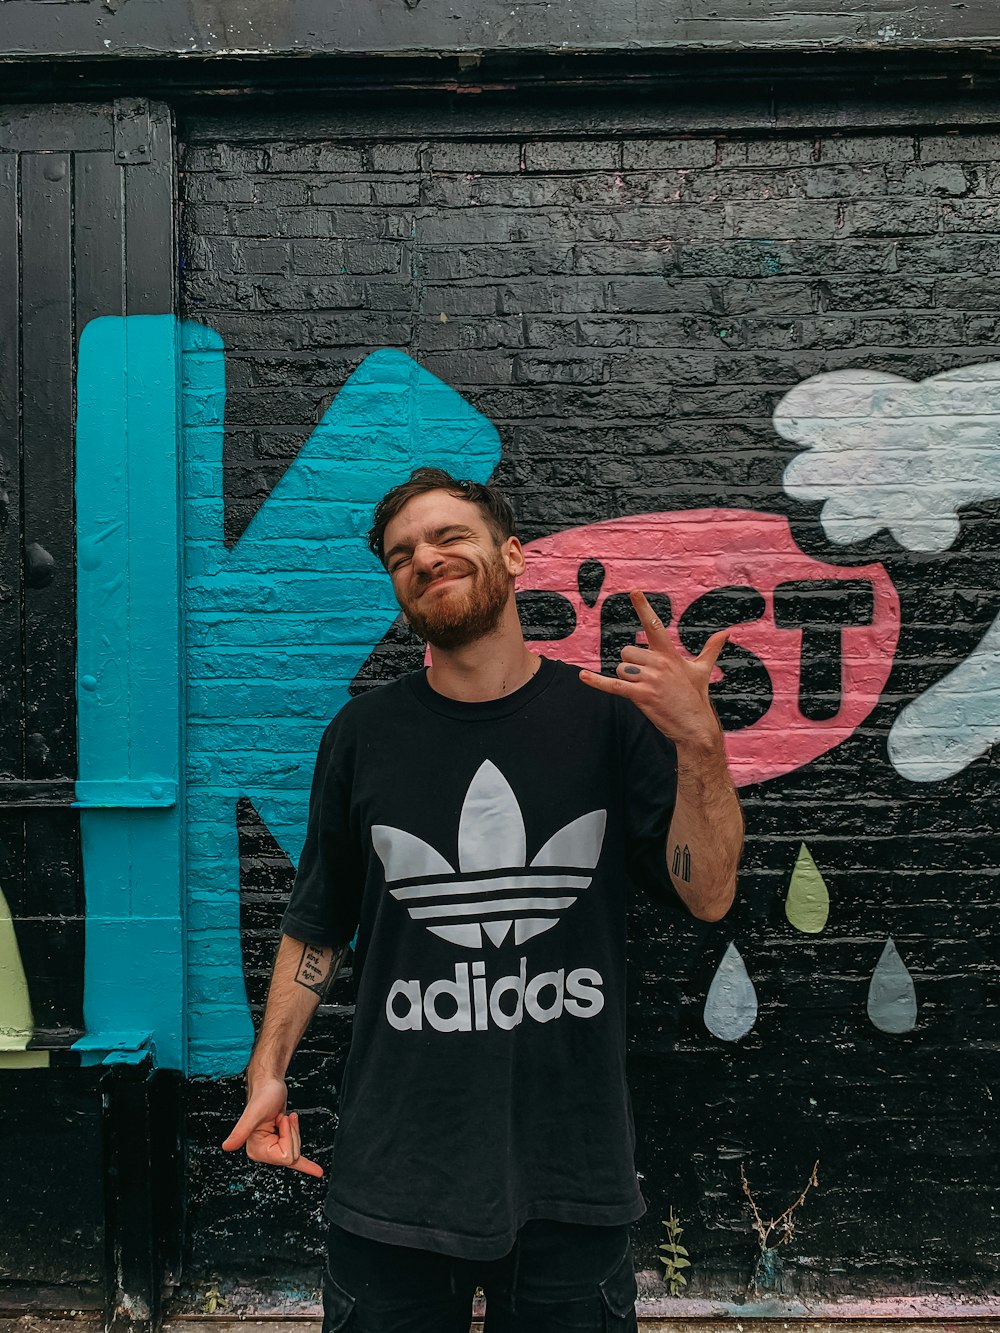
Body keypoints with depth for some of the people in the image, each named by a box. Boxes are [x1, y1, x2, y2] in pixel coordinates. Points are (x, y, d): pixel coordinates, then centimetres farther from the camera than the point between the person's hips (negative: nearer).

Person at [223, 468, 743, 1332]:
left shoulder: (611, 719, -4)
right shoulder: (364, 735, 0)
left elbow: (708, 898, -9)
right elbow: (317, 924, 7)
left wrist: (700, 743, -22)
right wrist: (268, 1072, -1)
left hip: (571, 1170, 0)